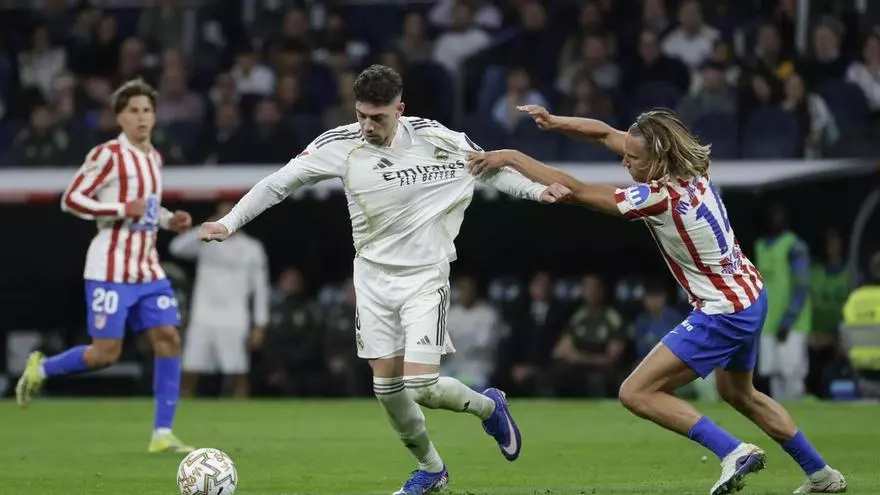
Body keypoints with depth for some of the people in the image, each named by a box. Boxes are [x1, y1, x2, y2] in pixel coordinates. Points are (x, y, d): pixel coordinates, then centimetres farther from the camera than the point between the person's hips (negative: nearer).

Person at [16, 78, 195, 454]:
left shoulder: (153, 158, 14)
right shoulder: (108, 155, -10)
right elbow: (71, 200, -13)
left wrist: (169, 220, 10)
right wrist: (123, 210, -20)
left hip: (147, 268, 7)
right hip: (111, 269, -7)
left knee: (168, 340, -5)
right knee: (106, 353, -7)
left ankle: (162, 434, -3)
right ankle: (41, 368, 20)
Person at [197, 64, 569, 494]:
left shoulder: (434, 138, -12)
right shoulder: (338, 145, -10)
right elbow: (277, 184, -4)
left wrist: (536, 190, -5)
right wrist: (229, 223, -10)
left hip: (425, 275, -3)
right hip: (374, 277, 3)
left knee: (422, 386, -14)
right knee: (386, 384, 2)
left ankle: (487, 406, 18)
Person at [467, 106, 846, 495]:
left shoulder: (661, 197, -27)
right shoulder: (690, 169, -5)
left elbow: (574, 190, -25)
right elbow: (607, 133, 5)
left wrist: (511, 157, -19)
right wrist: (553, 122, -8)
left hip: (722, 313, -10)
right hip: (751, 297, 10)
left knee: (636, 393, -8)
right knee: (739, 393, 31)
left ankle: (733, 452, -13)